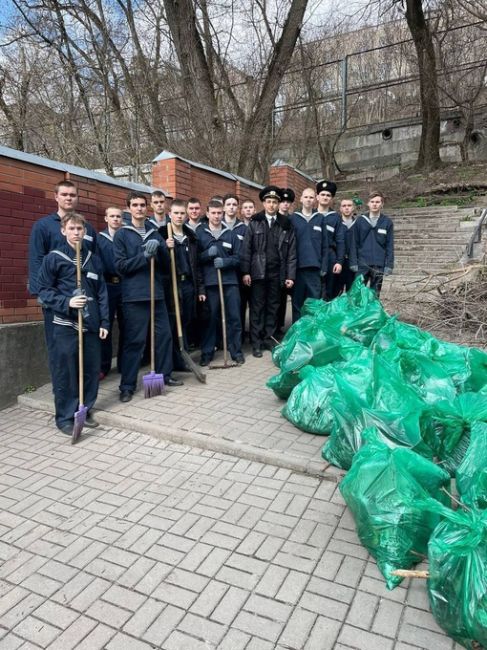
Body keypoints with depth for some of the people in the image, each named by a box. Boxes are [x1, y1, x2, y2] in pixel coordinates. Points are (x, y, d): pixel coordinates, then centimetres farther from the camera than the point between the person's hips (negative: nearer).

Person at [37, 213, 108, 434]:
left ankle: (85, 410, 24)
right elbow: (43, 289, -2)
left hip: (91, 324, 4)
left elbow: (101, 293, 12)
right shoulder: (53, 258, -2)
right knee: (65, 373, 0)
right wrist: (66, 302, -17)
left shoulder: (93, 259, 11)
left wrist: (104, 321, 7)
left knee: (92, 370, 8)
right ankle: (65, 417, 14)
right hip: (65, 325, -4)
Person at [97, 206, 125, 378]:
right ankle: (103, 366, 9)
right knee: (105, 326, 1)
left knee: (125, 326, 7)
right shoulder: (99, 239, 7)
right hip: (107, 286, -1)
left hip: (125, 285, 2)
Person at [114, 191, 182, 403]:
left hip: (156, 293, 5)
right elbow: (120, 266, -7)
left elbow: (166, 265, 11)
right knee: (134, 340, -3)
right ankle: (127, 385, 7)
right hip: (134, 296, -5)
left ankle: (164, 375, 27)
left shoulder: (155, 233, 15)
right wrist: (144, 256, -17)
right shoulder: (122, 234, 1)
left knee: (164, 335, 10)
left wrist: (159, 248, -8)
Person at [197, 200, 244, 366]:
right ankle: (207, 352, 15)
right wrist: (207, 254, -13)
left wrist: (225, 261, -12)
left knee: (234, 317, 4)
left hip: (230, 281, 2)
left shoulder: (231, 234, 10)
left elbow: (237, 257, 7)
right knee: (210, 318, 3)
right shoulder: (199, 233, 5)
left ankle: (236, 351, 15)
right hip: (209, 282, -1)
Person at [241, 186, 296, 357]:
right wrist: (245, 272, -9)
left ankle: (269, 339, 20)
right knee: (257, 308, 2)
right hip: (258, 272, -1)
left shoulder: (286, 224, 7)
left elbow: (291, 252, 4)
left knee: (273, 308, 9)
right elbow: (246, 249, -1)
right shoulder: (254, 223, 4)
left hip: (277, 273, 2)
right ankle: (256, 342, 9)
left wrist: (290, 276, -2)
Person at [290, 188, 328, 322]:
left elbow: (324, 245, 8)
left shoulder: (320, 218, 9)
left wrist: (324, 266, 1)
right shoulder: (293, 218, 6)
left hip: (314, 267, 1)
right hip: (297, 266, 0)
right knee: (297, 302, 5)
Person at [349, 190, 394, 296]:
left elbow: (390, 246, 3)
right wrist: (353, 262, -4)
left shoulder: (387, 222, 4)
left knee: (375, 294, 7)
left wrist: (389, 265, -3)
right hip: (362, 264, 0)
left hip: (379, 265, 1)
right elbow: (353, 243, 2)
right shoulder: (360, 220, 2)